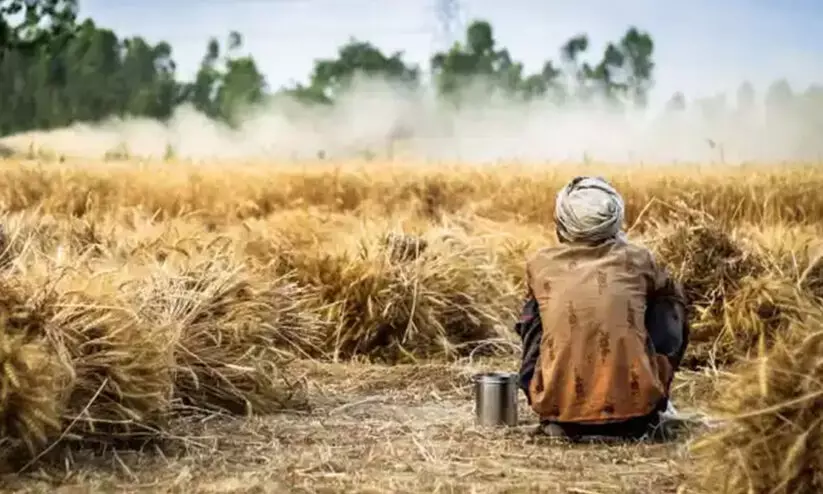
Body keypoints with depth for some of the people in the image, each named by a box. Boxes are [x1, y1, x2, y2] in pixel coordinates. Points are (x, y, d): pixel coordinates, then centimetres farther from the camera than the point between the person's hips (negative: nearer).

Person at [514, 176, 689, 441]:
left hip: (559, 407, 1)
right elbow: (675, 295, 28)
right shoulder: (637, 259, 5)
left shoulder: (540, 263, 6)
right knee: (670, 308, 20)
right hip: (634, 409, -1)